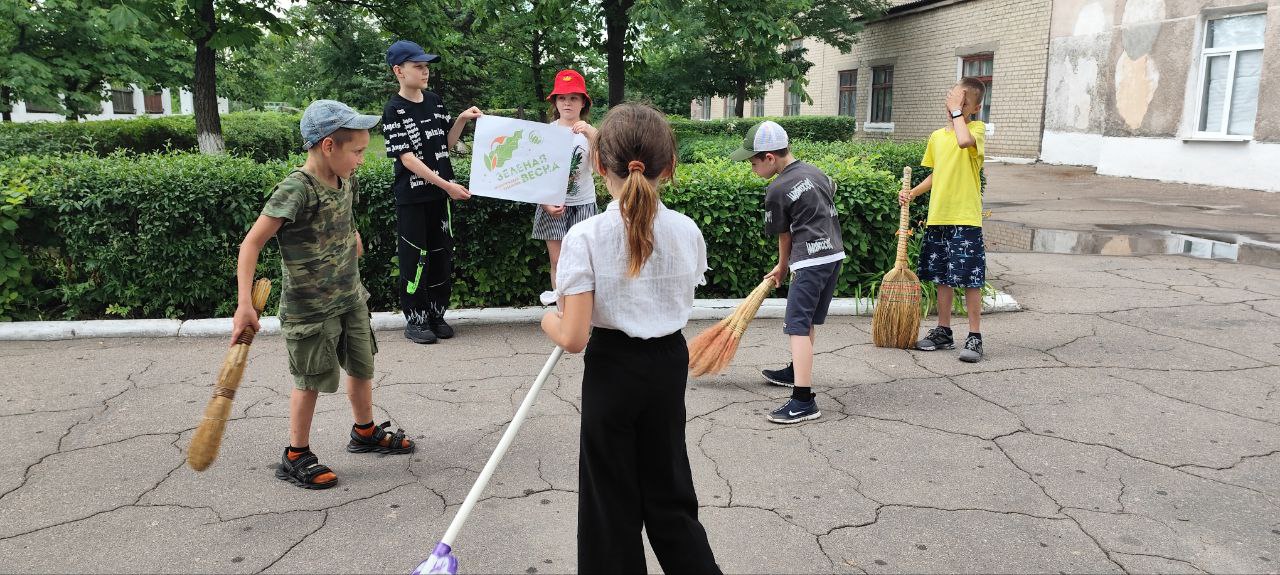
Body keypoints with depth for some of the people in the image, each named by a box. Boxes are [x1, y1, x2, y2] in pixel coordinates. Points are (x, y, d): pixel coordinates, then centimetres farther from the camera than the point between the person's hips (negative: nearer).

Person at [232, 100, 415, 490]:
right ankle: (295, 457, 24)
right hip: (309, 309, -7)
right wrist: (245, 305, -27)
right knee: (311, 381, 6)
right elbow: (251, 243, -23)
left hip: (350, 299, 7)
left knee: (362, 368, 18)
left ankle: (365, 433, 40)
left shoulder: (343, 182, -1)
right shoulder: (295, 189, -24)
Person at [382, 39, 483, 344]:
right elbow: (407, 158, -16)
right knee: (415, 258, 0)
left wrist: (462, 120, -1)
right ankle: (415, 320, 12)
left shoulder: (435, 102, 8)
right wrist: (447, 185, -21)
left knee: (442, 255, 9)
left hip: (440, 194, 6)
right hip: (412, 196, -5)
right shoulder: (394, 111, -10)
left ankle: (437, 315, 21)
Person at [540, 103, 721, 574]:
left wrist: (549, 322, 1)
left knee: (612, 499, 14)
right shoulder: (687, 231, -6)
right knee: (668, 491, 21)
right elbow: (678, 301, 6)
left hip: (612, 369, -4)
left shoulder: (585, 237, -19)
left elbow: (573, 338, -20)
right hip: (669, 365, 4)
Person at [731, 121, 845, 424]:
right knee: (811, 319, 22)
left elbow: (784, 234, 1)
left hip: (811, 260, -9)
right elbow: (831, 189, 33)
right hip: (835, 253, 9)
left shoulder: (776, 190, -9)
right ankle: (796, 371, 40)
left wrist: (781, 267, 18)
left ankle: (804, 400, -20)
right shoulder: (815, 171, 13)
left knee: (798, 325, -13)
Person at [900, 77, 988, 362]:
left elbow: (964, 140, -30)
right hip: (937, 218, 6)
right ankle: (943, 332, 24)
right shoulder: (936, 136, 13)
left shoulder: (977, 128, -5)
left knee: (970, 279, -3)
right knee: (942, 278, 13)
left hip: (966, 219, -6)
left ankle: (975, 337, 5)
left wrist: (956, 111, -16)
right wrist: (912, 192, 12)